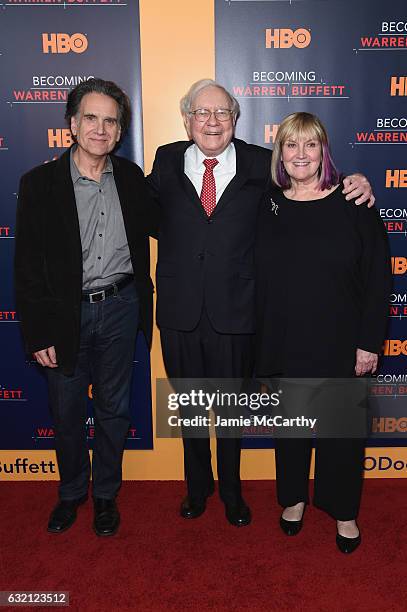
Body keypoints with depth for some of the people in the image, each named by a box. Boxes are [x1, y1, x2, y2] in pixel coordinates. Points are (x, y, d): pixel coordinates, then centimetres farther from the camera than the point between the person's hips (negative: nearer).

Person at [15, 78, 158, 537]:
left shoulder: (130, 177, 2)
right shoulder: (40, 183, -7)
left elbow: (157, 225, 15)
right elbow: (28, 267, -7)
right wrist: (38, 333, -9)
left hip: (120, 307, 2)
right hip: (66, 312, -2)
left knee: (113, 408, 15)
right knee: (66, 413, 13)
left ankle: (105, 494, 37)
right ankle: (71, 492, 40)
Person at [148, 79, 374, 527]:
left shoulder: (259, 163, -1)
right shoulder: (167, 161, 3)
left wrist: (355, 185, -8)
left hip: (234, 314, -1)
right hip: (179, 312, 2)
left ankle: (231, 492, 40)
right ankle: (197, 486, 43)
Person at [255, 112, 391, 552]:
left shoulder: (352, 204, -7)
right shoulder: (268, 205, 1)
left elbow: (378, 278, -6)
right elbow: (258, 278, 4)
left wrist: (369, 343, -9)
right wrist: (259, 344, 2)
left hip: (339, 344, -2)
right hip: (282, 344, 2)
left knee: (341, 428, 12)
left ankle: (344, 512, 34)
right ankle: (294, 498, 40)